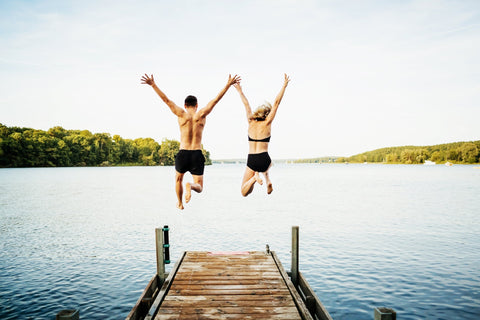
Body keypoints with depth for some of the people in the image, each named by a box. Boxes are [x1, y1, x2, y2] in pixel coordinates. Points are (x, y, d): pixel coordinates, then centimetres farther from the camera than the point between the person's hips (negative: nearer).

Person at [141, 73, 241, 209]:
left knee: (178, 179, 30)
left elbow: (166, 100, 0)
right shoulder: (202, 114, 1)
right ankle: (190, 185, -26)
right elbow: (215, 100, 4)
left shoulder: (182, 114, -1)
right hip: (197, 155, 0)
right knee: (199, 187, 8)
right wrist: (228, 84, 9)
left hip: (183, 154, 1)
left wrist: (153, 85, 5)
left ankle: (180, 204, 36)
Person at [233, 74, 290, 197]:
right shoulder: (267, 123, -2)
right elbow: (276, 103, 1)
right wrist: (284, 86, 6)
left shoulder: (251, 122, 5)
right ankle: (267, 179, 11)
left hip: (251, 160, 1)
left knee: (244, 192, 10)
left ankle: (255, 176, -20)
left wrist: (240, 91, 27)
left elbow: (246, 105, 15)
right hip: (263, 160, -1)